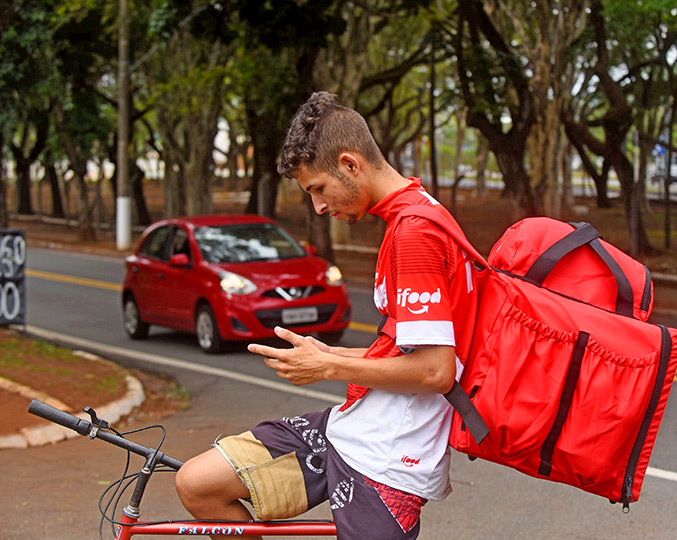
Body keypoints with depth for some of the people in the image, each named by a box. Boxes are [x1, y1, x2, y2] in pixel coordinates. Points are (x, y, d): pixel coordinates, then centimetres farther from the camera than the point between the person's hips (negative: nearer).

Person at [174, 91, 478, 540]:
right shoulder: (409, 219, 14)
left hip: (386, 459, -10)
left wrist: (329, 368, -12)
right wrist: (329, 354, 9)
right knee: (197, 484, 3)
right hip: (349, 426, 10)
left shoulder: (414, 231, -18)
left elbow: (435, 369, -23)